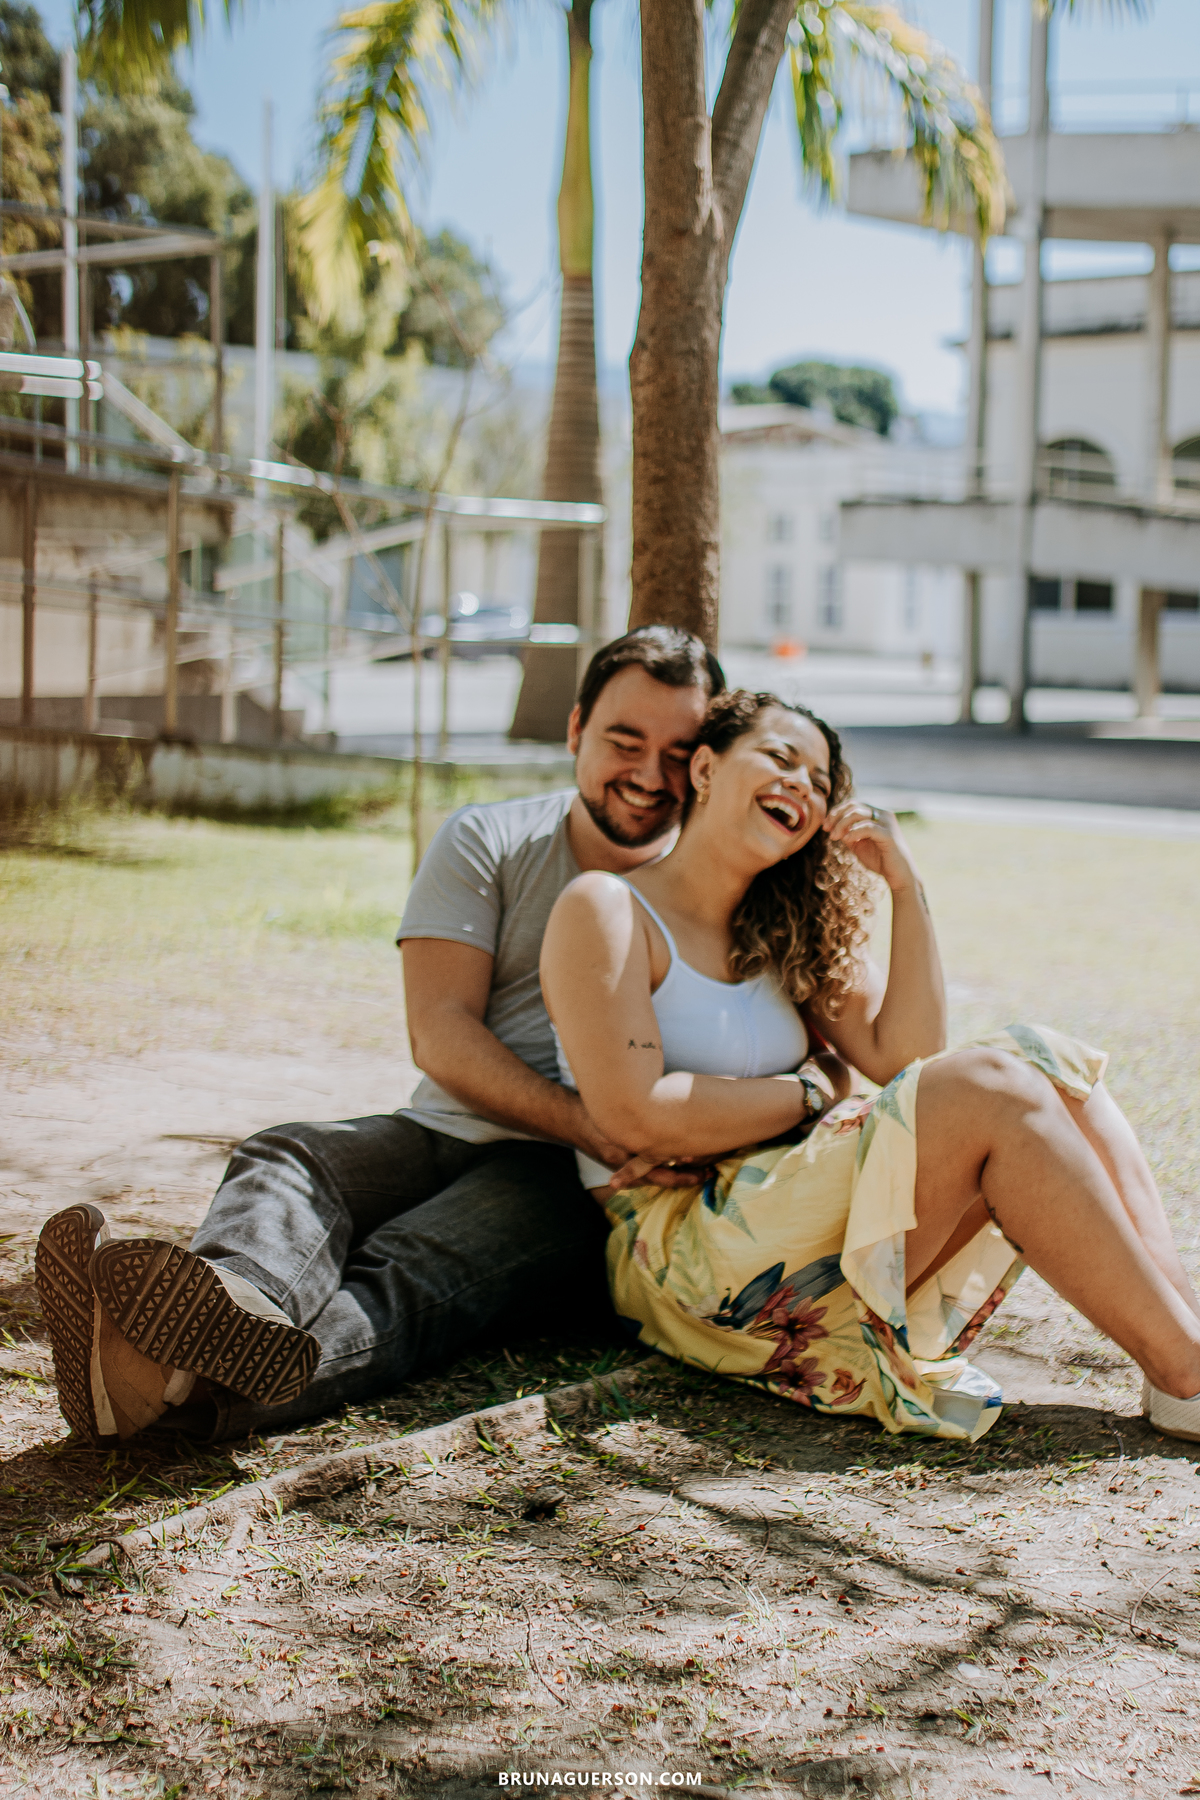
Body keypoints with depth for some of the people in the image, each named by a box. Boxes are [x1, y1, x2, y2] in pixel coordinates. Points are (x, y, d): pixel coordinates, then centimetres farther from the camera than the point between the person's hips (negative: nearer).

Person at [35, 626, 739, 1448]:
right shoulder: (486, 842, 9)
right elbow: (441, 1035, -4)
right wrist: (589, 1124, -19)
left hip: (575, 1179, -3)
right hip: (449, 1130, 4)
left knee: (408, 1276, -33)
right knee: (282, 1161, -27)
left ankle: (197, 1381, -63)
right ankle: (234, 1295, -63)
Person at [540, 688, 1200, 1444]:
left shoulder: (780, 933, 19)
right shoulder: (606, 909, -3)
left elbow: (902, 1057, 5)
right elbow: (634, 1113, -16)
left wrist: (906, 886, -1)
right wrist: (808, 1097, -8)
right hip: (690, 1249, -8)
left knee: (1045, 1059, -7)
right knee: (991, 1090, -24)